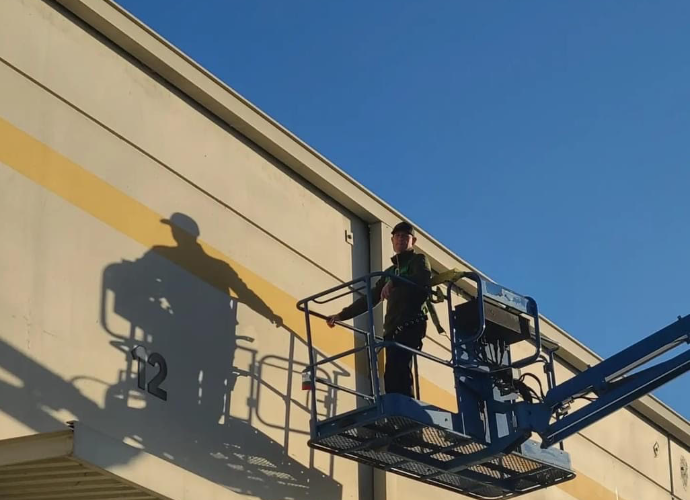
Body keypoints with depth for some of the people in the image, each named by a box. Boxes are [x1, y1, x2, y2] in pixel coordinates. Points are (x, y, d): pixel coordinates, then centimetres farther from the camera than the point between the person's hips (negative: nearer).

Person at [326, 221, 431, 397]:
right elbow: (370, 298, 30)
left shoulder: (418, 260, 12)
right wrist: (341, 315, 25)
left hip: (410, 324, -7)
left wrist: (394, 282, -25)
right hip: (393, 328, 7)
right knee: (392, 376, -7)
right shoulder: (390, 271, 31)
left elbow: (424, 277, -12)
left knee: (397, 370, -25)